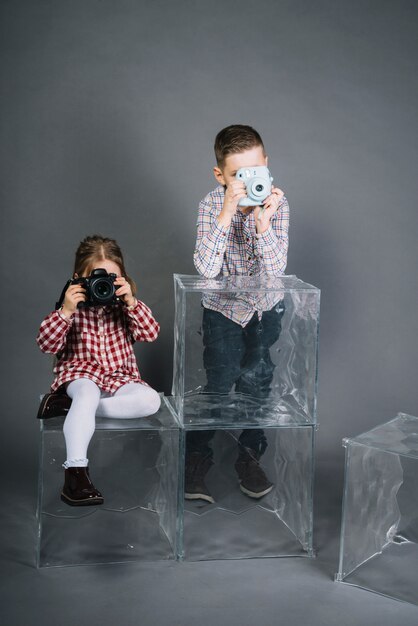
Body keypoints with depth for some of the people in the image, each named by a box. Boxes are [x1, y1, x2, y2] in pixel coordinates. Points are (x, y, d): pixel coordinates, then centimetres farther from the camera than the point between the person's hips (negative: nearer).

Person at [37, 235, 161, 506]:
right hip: (80, 375, -3)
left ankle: (69, 405, -22)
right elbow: (47, 344, -10)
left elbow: (151, 333, -8)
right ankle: (75, 473, -40)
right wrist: (66, 311, -23)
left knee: (150, 400, -26)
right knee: (87, 393, -39)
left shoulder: (123, 306, 5)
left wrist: (131, 302, -21)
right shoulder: (73, 305, -1)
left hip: (120, 378, 3)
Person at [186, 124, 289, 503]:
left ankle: (250, 455, 11)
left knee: (255, 376, -11)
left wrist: (263, 222, -39)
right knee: (221, 378, -12)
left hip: (265, 304, 1)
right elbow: (207, 269, -30)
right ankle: (197, 456, 9)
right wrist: (226, 214, -39)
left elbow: (275, 270, -24)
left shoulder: (278, 203, -17)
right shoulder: (212, 205, -18)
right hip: (222, 305, -1)